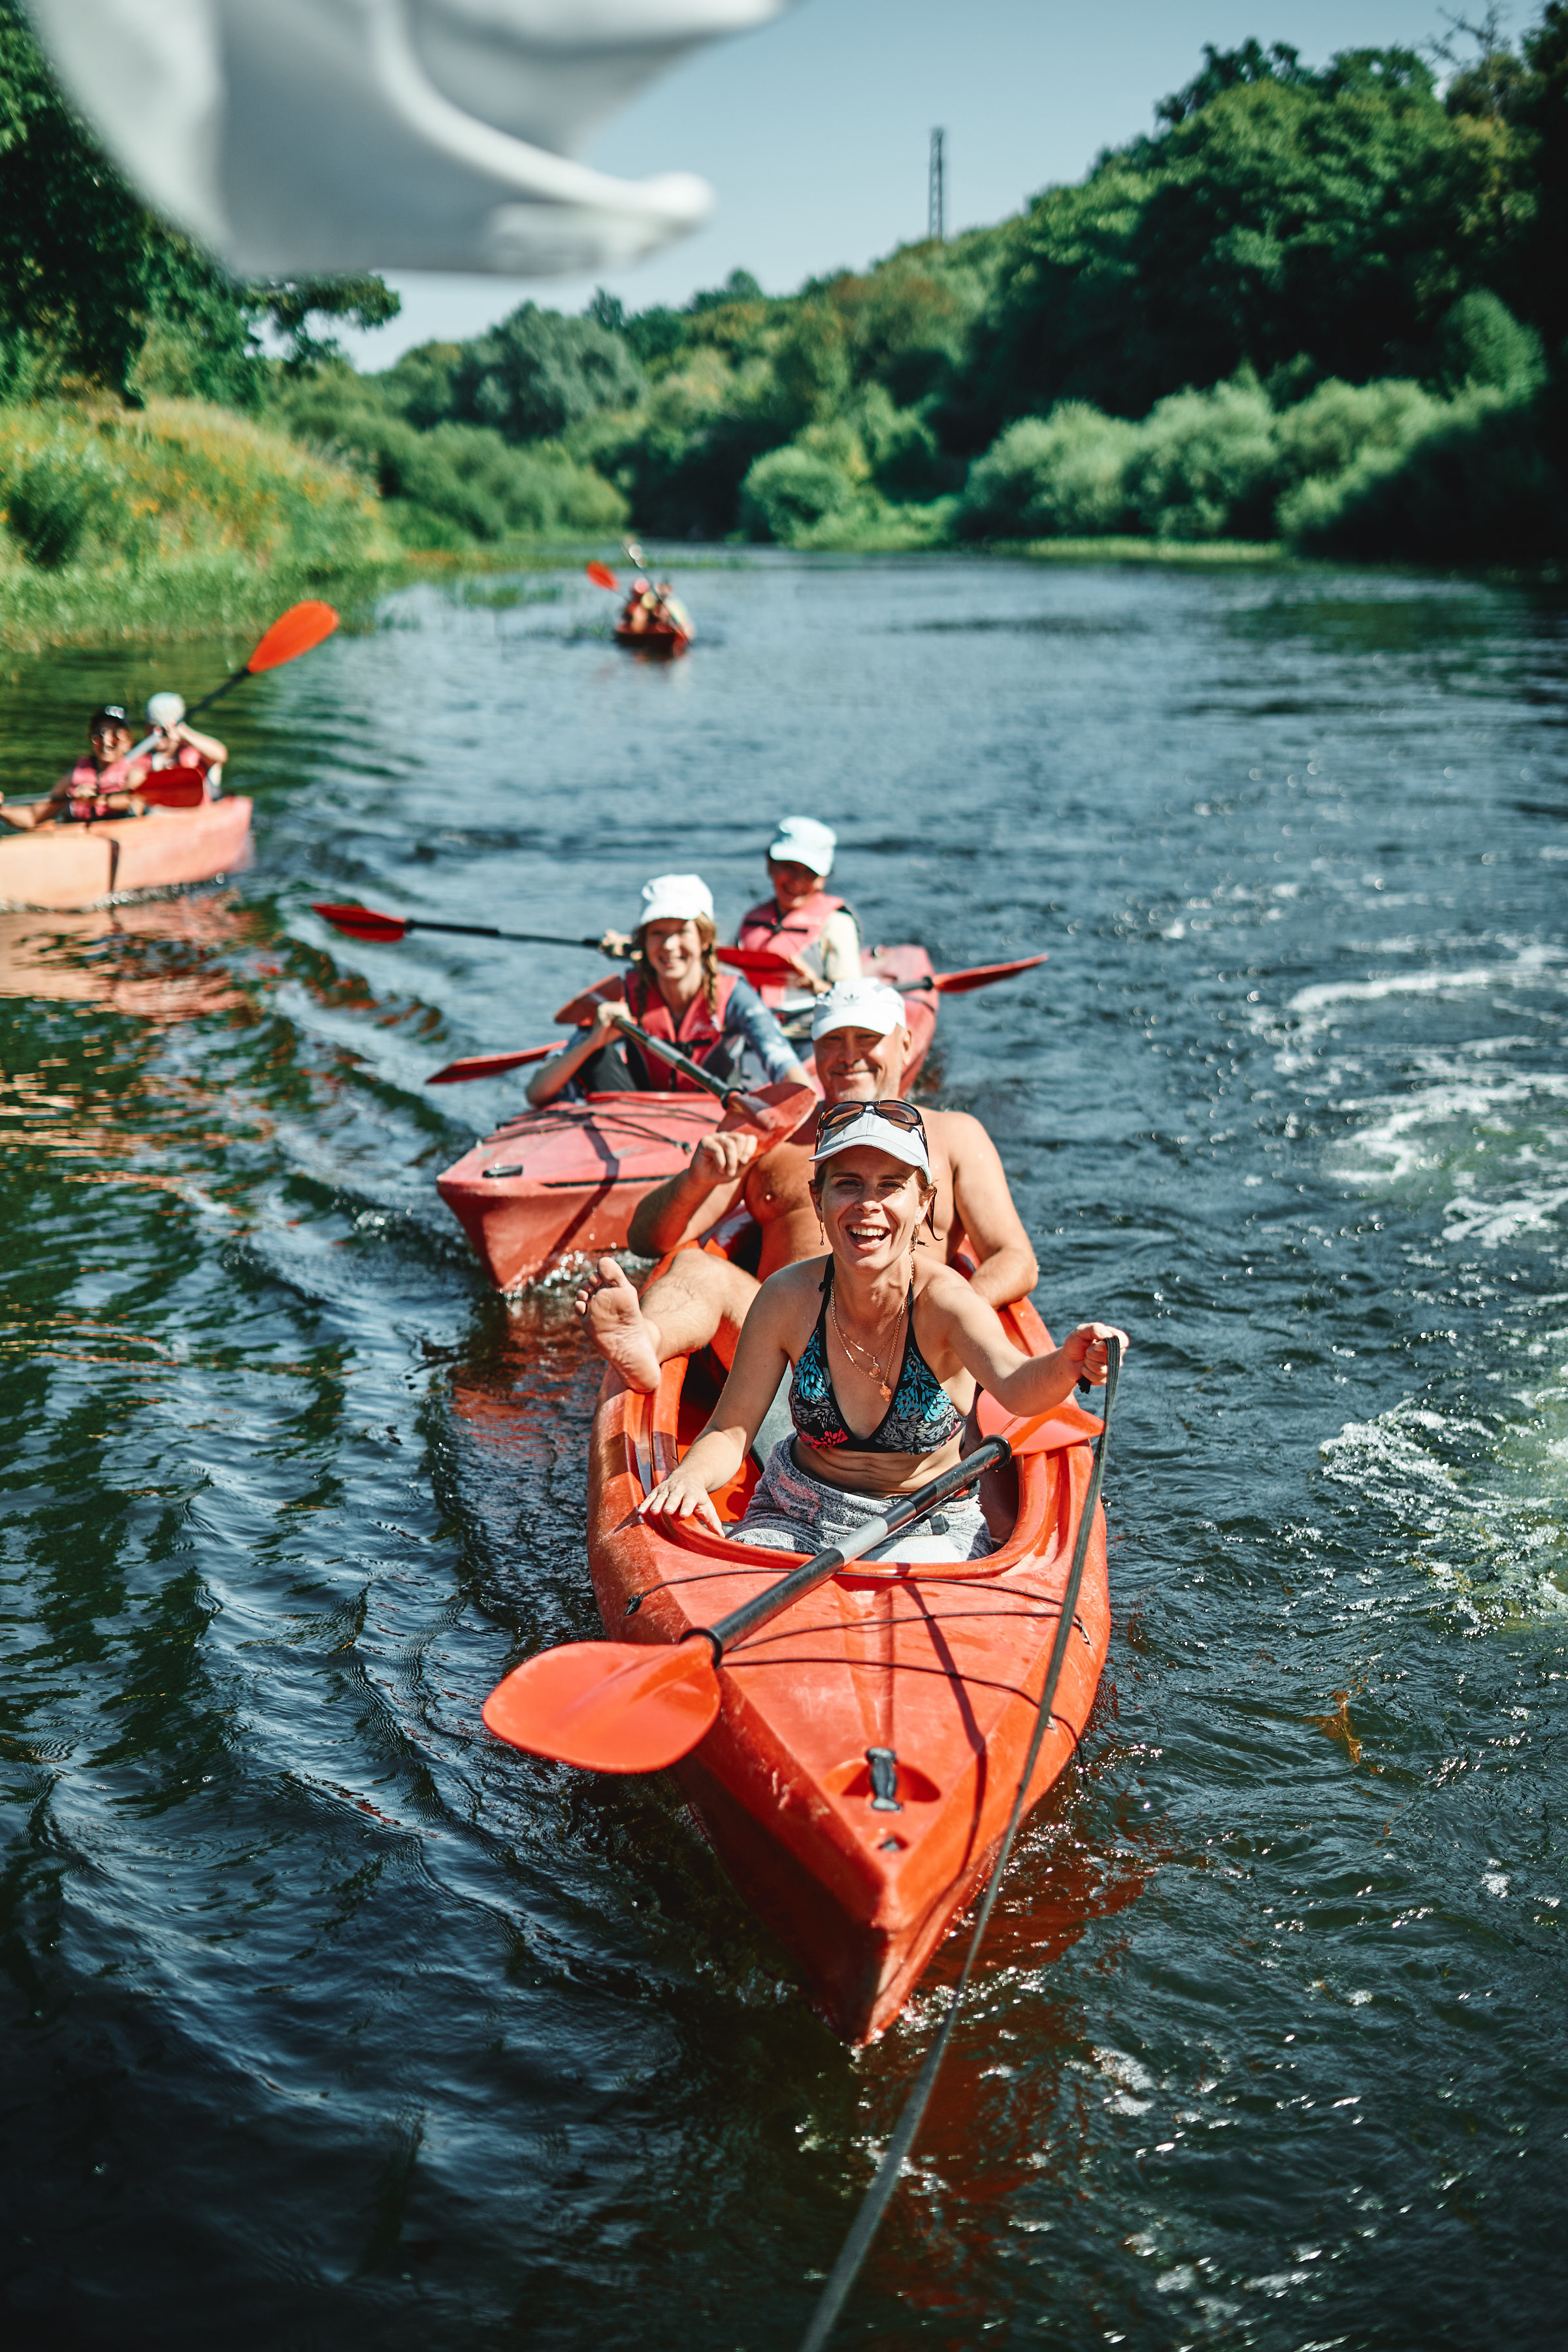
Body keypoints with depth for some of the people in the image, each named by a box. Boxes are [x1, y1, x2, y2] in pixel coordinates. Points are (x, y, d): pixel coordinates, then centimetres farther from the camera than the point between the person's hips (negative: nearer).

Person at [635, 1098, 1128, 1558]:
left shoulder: (943, 1299, -22)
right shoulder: (788, 1298, -14)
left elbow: (1016, 1386, -43)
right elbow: (730, 1431, -7)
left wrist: (1067, 1363, -67)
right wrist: (691, 1477, -30)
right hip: (800, 1519, 2)